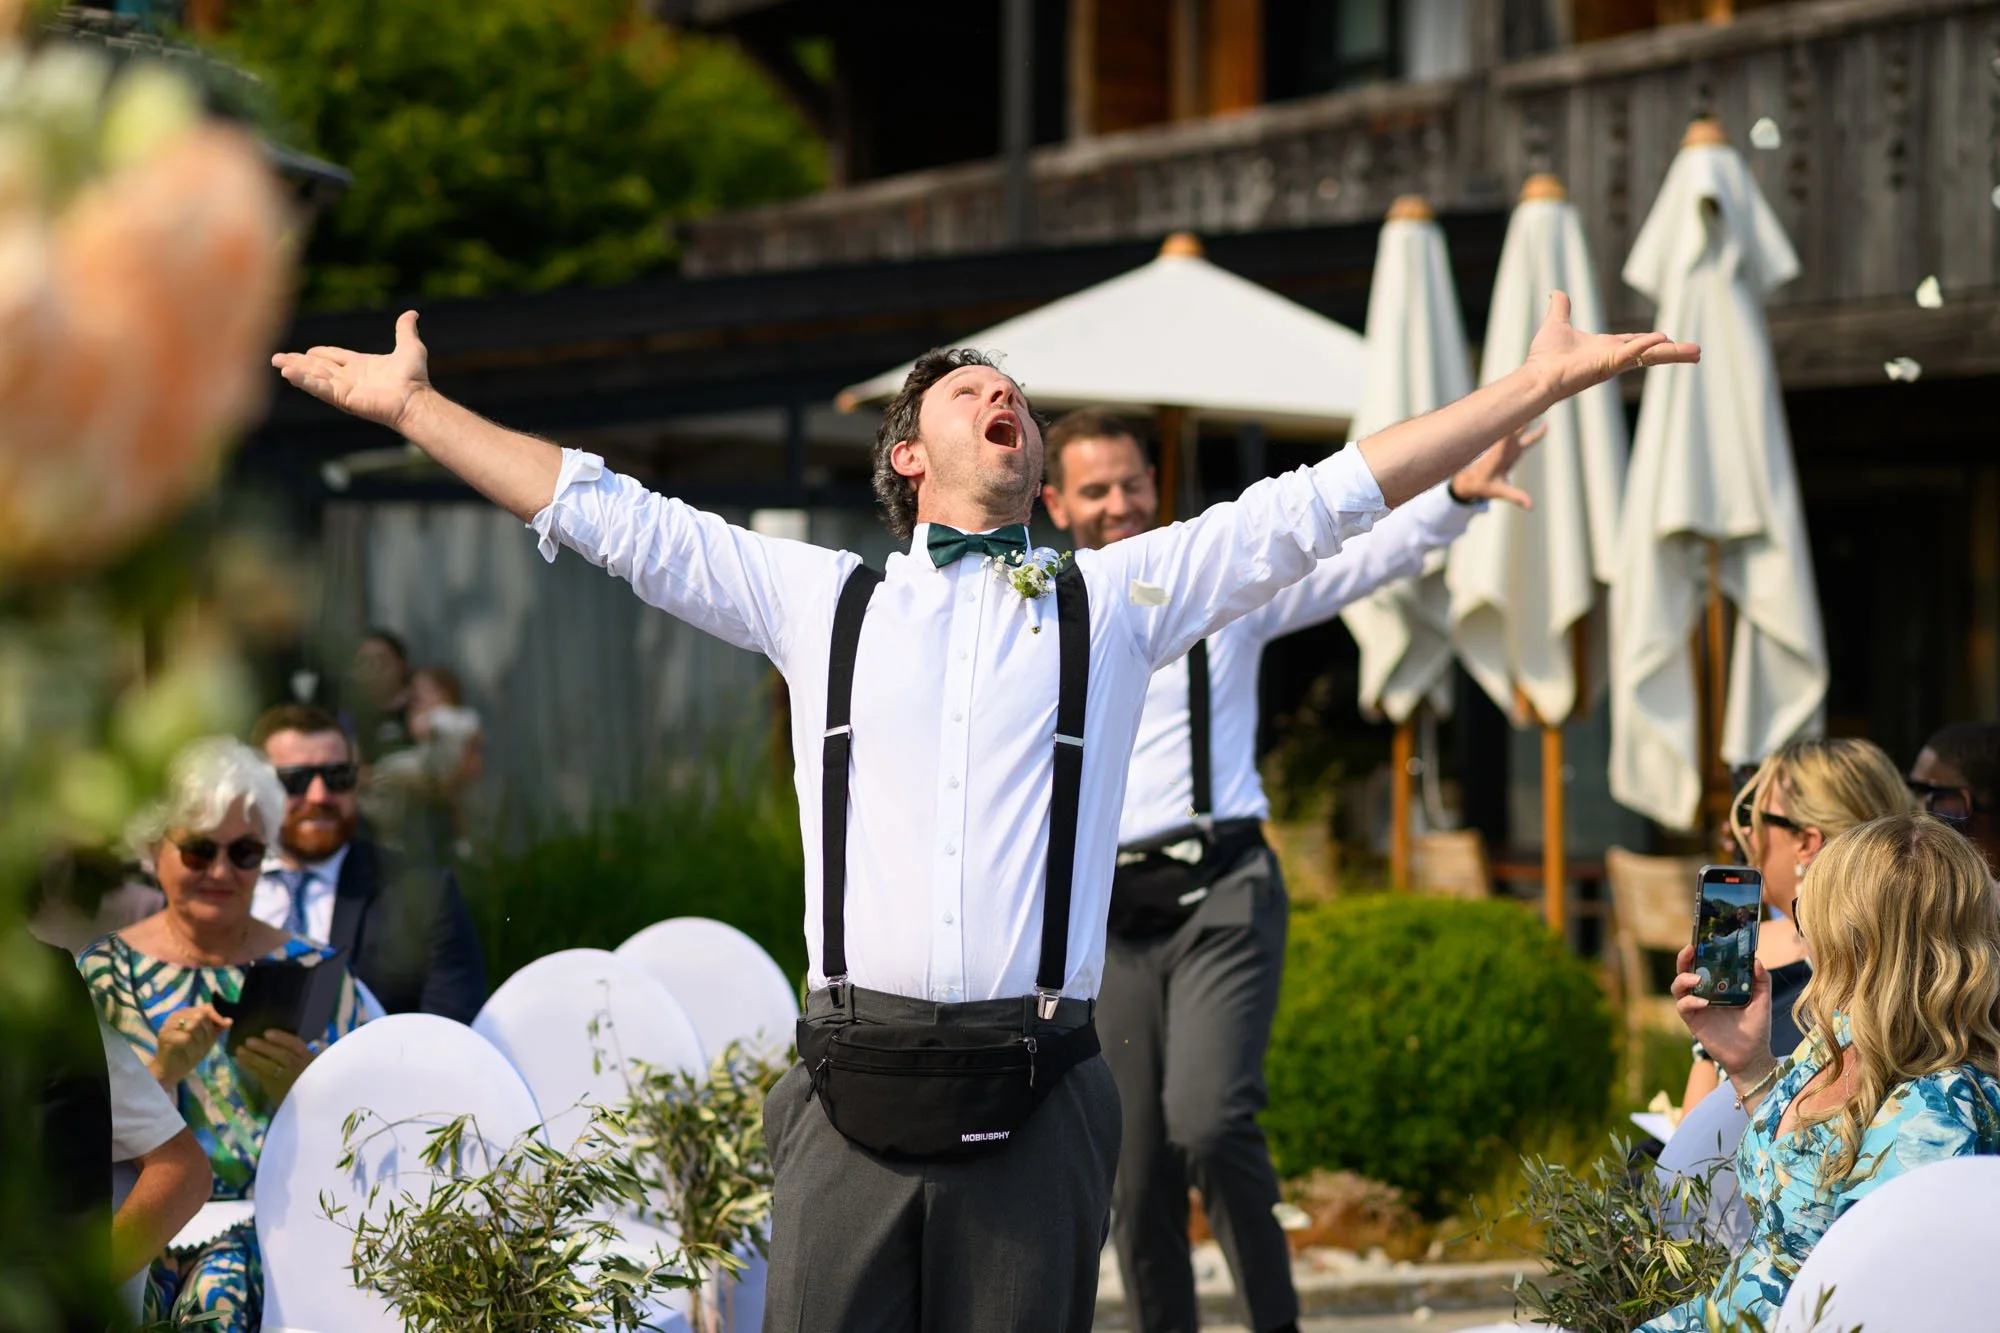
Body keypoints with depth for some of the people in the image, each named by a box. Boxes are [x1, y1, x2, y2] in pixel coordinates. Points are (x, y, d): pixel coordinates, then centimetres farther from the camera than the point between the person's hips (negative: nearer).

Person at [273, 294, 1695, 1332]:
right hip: (855, 1098, 0)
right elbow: (610, 514, 19)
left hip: (1035, 1103, 0)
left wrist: (1538, 387, 10)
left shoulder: (1113, 600, 15)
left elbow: (1322, 499, 13)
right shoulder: (817, 601, 16)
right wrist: (413, 406, 20)